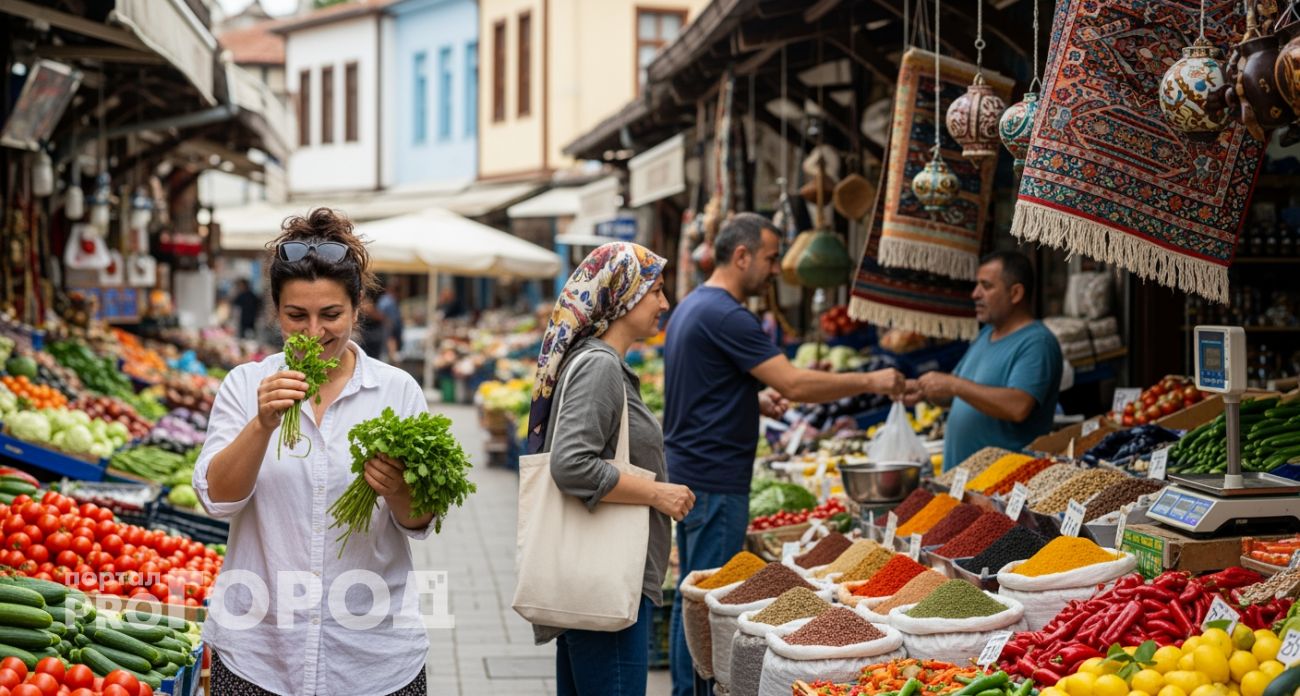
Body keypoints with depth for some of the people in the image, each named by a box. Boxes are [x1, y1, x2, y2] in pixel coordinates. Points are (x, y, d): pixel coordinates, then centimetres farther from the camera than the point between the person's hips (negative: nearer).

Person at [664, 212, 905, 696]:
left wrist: (755, 401, 9)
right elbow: (795, 384, -21)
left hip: (688, 473, 10)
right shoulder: (725, 316, -18)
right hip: (715, 482, -10)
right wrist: (870, 381, -12)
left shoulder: (691, 307, 14)